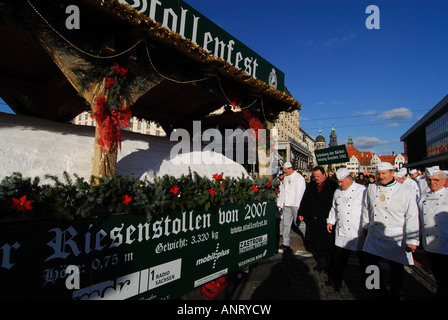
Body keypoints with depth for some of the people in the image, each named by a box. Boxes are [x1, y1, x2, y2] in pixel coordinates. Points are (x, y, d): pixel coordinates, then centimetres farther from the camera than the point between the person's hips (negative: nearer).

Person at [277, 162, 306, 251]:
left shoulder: (299, 178, -4)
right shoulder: (286, 178, 14)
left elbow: (301, 193, -7)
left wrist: (300, 206, -12)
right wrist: (281, 204, 14)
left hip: (296, 205, -6)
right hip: (287, 205, 6)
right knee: (286, 223, 6)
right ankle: (286, 243, 14)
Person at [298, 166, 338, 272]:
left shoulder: (332, 185, -1)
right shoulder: (310, 186, 11)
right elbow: (305, 200, 14)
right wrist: (301, 213, 10)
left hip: (327, 219, -3)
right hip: (313, 219, 3)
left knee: (328, 242, 5)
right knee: (316, 242, 7)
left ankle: (329, 263, 22)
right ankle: (320, 262, 21)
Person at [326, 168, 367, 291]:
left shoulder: (361, 190, -9)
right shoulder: (338, 191, 11)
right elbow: (334, 208, 21)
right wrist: (330, 221, 15)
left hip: (357, 232, -5)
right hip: (341, 231, 5)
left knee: (363, 257, 10)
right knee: (340, 257, 11)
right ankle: (335, 280, 25)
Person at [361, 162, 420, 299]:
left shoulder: (406, 191, -10)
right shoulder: (372, 188, 2)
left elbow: (412, 217, -9)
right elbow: (366, 208, 15)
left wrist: (412, 240, -11)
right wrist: (365, 225, 20)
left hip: (396, 239, -4)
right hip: (374, 237, 4)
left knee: (397, 270, 10)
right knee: (370, 262, 13)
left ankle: (394, 295, 32)